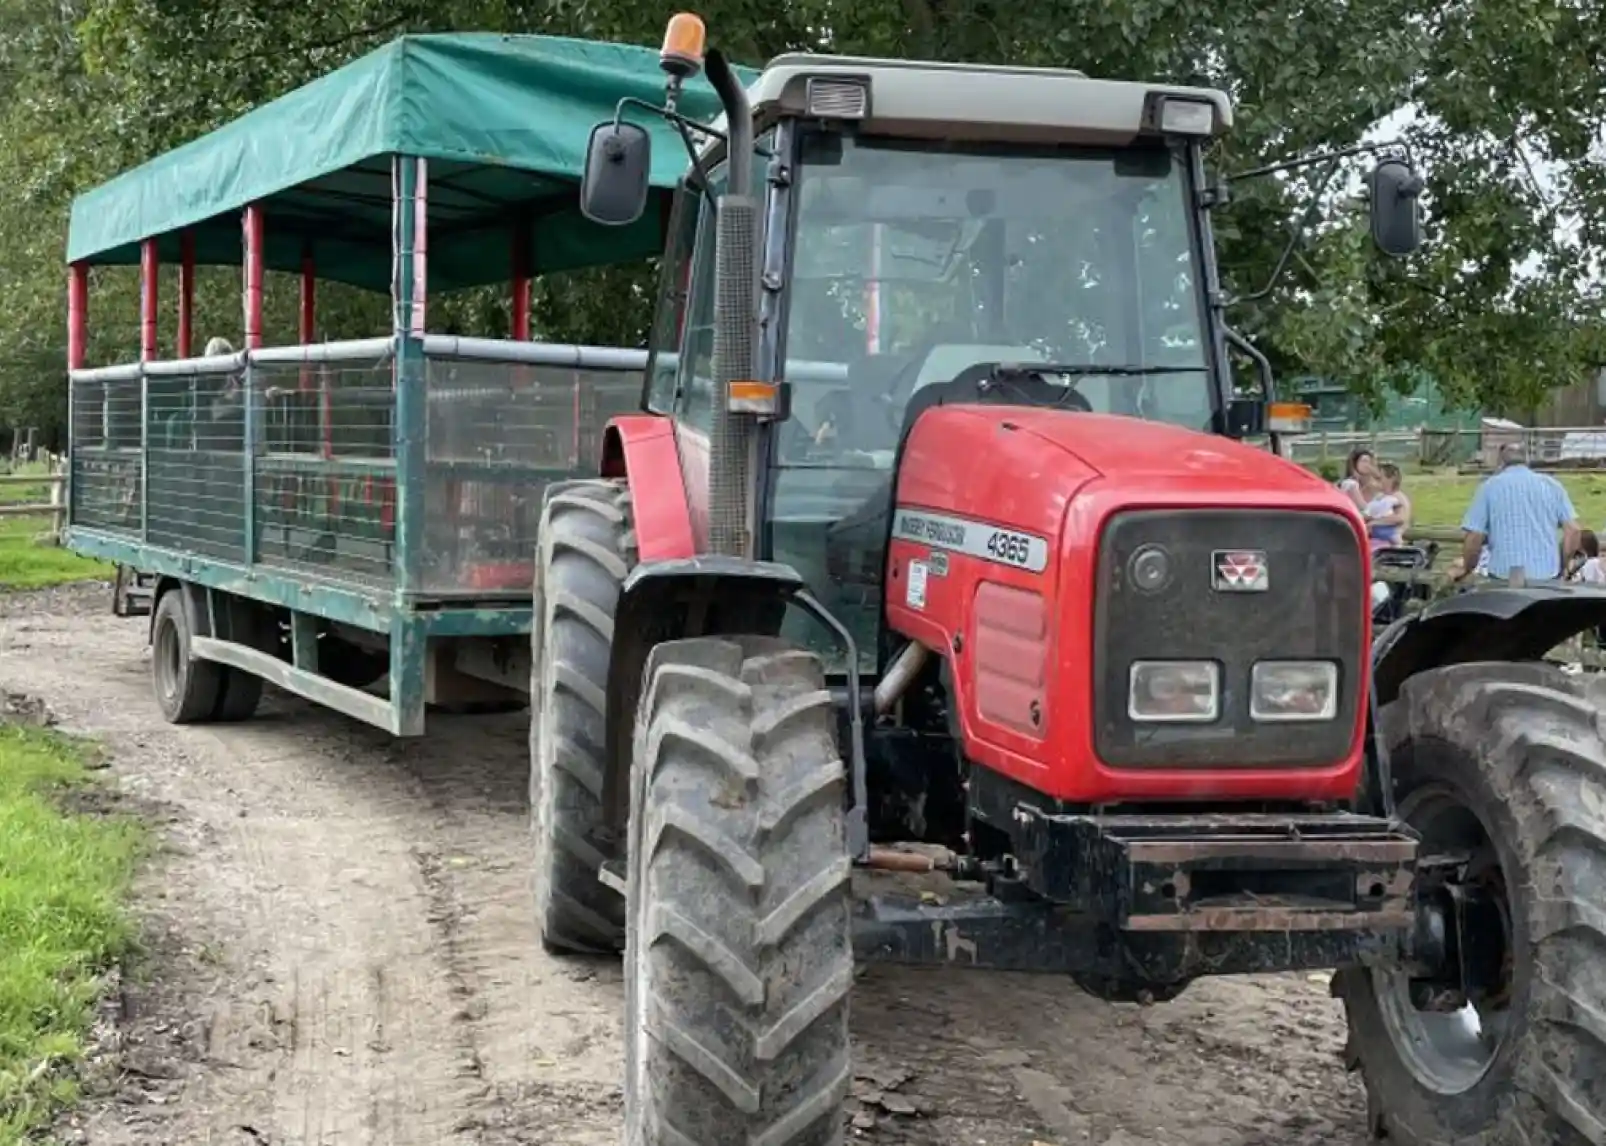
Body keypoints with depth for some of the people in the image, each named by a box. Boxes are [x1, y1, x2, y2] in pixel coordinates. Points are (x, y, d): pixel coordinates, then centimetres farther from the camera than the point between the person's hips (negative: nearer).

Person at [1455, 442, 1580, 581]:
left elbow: (1473, 537, -2)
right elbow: (1572, 530, 4)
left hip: (1504, 578, -2)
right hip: (1548, 577, 2)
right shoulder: (1551, 484, 10)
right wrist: (1560, 567, 15)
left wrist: (1466, 569, 14)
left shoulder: (1490, 487, 3)